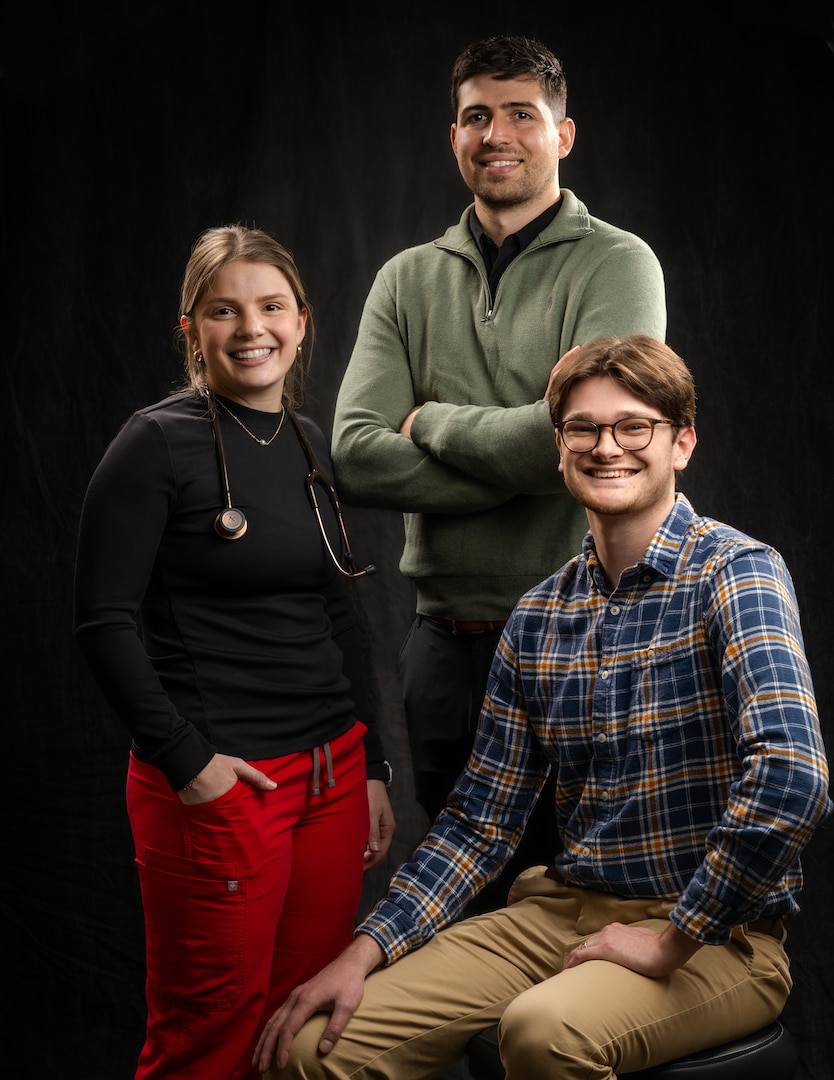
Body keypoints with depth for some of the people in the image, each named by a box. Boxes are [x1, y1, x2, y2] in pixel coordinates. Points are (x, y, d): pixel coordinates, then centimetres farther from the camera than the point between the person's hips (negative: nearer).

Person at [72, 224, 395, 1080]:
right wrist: (186, 760, -15)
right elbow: (104, 622, -11)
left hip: (332, 770, 6)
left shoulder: (306, 444, 12)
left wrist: (371, 768, 15)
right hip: (218, 784, -6)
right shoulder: (158, 444, -8)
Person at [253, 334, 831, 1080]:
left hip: (715, 934, -5)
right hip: (564, 910, 5)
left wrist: (672, 942, -19)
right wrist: (364, 953, -2)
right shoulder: (538, 619, 8)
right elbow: (480, 823, 9)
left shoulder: (737, 572, -12)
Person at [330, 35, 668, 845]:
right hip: (445, 643, 4)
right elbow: (356, 459, -6)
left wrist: (432, 421, -7)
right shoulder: (407, 280, 8)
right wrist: (522, 461, -14)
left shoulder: (616, 263, -5)